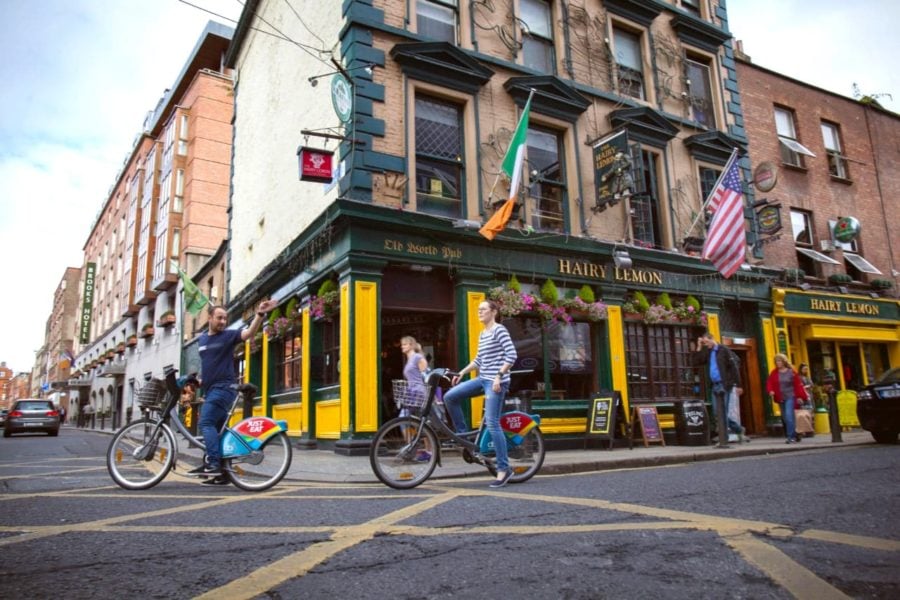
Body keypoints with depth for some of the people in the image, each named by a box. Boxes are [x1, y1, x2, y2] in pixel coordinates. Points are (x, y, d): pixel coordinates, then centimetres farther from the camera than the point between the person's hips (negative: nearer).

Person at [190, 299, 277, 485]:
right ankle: (222, 472, 15)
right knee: (216, 428, 9)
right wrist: (201, 380, 17)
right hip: (210, 389, 7)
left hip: (223, 388, -7)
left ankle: (212, 463, -22)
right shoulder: (202, 339, 15)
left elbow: (249, 332, -23)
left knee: (206, 423, -19)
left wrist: (260, 314, -38)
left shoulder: (229, 335, -4)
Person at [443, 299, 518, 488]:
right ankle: (462, 435, 13)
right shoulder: (482, 334, 17)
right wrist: (461, 372, 15)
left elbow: (512, 355, -16)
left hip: (496, 381, -8)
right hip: (483, 379, 8)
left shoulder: (499, 330, -8)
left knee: (492, 423, -10)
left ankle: (504, 468, -1)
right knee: (450, 397, -2)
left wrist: (499, 376, -21)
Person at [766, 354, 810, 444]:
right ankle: (794, 436, 23)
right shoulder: (774, 373, 5)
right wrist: (770, 391, -19)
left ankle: (791, 437, -14)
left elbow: (798, 385, -2)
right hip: (780, 398, 4)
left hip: (790, 397, -4)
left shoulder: (791, 372, -2)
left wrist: (804, 397, -4)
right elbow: (769, 383, 1)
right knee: (785, 418, 9)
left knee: (789, 416, -17)